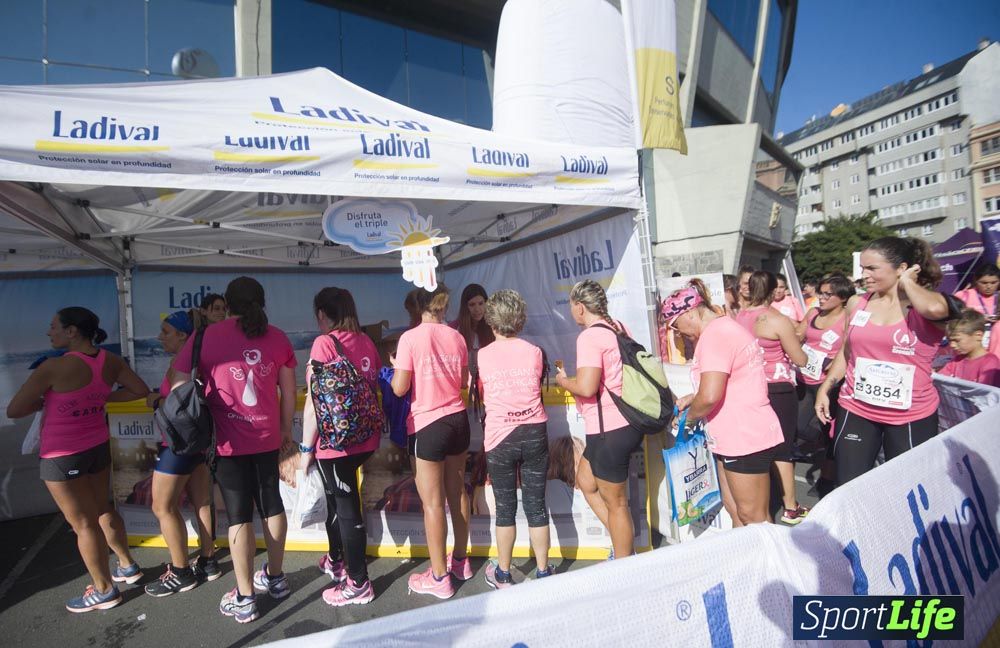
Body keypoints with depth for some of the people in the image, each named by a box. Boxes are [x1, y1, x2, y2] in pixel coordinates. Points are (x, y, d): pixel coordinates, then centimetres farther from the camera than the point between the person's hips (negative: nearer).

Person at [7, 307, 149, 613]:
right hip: (99, 447, 6)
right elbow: (140, 390, 5)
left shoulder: (54, 367, -23)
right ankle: (128, 565, 37)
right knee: (103, 510, 23)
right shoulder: (110, 361, -5)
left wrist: (44, 401, 5)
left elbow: (13, 411, -14)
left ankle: (104, 590, 21)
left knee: (83, 523, 8)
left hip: (63, 457, -6)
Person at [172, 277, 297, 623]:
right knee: (271, 503, 17)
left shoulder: (206, 336, -6)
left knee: (239, 514, 5)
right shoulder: (277, 337, 1)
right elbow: (289, 390, 5)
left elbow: (179, 387, -6)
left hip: (228, 440, -3)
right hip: (268, 437, 3)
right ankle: (275, 578, 33)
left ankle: (244, 599, 17)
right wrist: (286, 429, 16)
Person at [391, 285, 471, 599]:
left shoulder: (410, 338, -13)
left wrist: (395, 366, 6)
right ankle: (461, 561, 34)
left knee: (432, 502, 5)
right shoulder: (457, 337, 2)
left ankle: (439, 577, 17)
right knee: (457, 492, 18)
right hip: (458, 419, 6)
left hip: (427, 425, -5)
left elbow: (399, 388, -13)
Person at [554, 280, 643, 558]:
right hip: (625, 422, 9)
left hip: (609, 429, -9)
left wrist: (563, 380, -7)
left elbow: (586, 387, -28)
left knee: (614, 501, 8)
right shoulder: (618, 328, 7)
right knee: (586, 481, 24)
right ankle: (624, 541, 31)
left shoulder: (590, 336, -19)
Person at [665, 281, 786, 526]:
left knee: (754, 518, 3)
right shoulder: (723, 328, 14)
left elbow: (710, 396, -26)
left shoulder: (715, 334, -19)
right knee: (734, 509, 18)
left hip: (746, 439, -10)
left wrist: (690, 416, -7)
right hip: (734, 439, 10)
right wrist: (691, 399, 15)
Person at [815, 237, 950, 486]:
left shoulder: (927, 300, -8)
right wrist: (825, 388, 10)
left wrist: (907, 282, -16)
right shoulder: (857, 304, 4)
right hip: (855, 410, 3)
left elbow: (935, 309, -34)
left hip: (912, 417, -3)